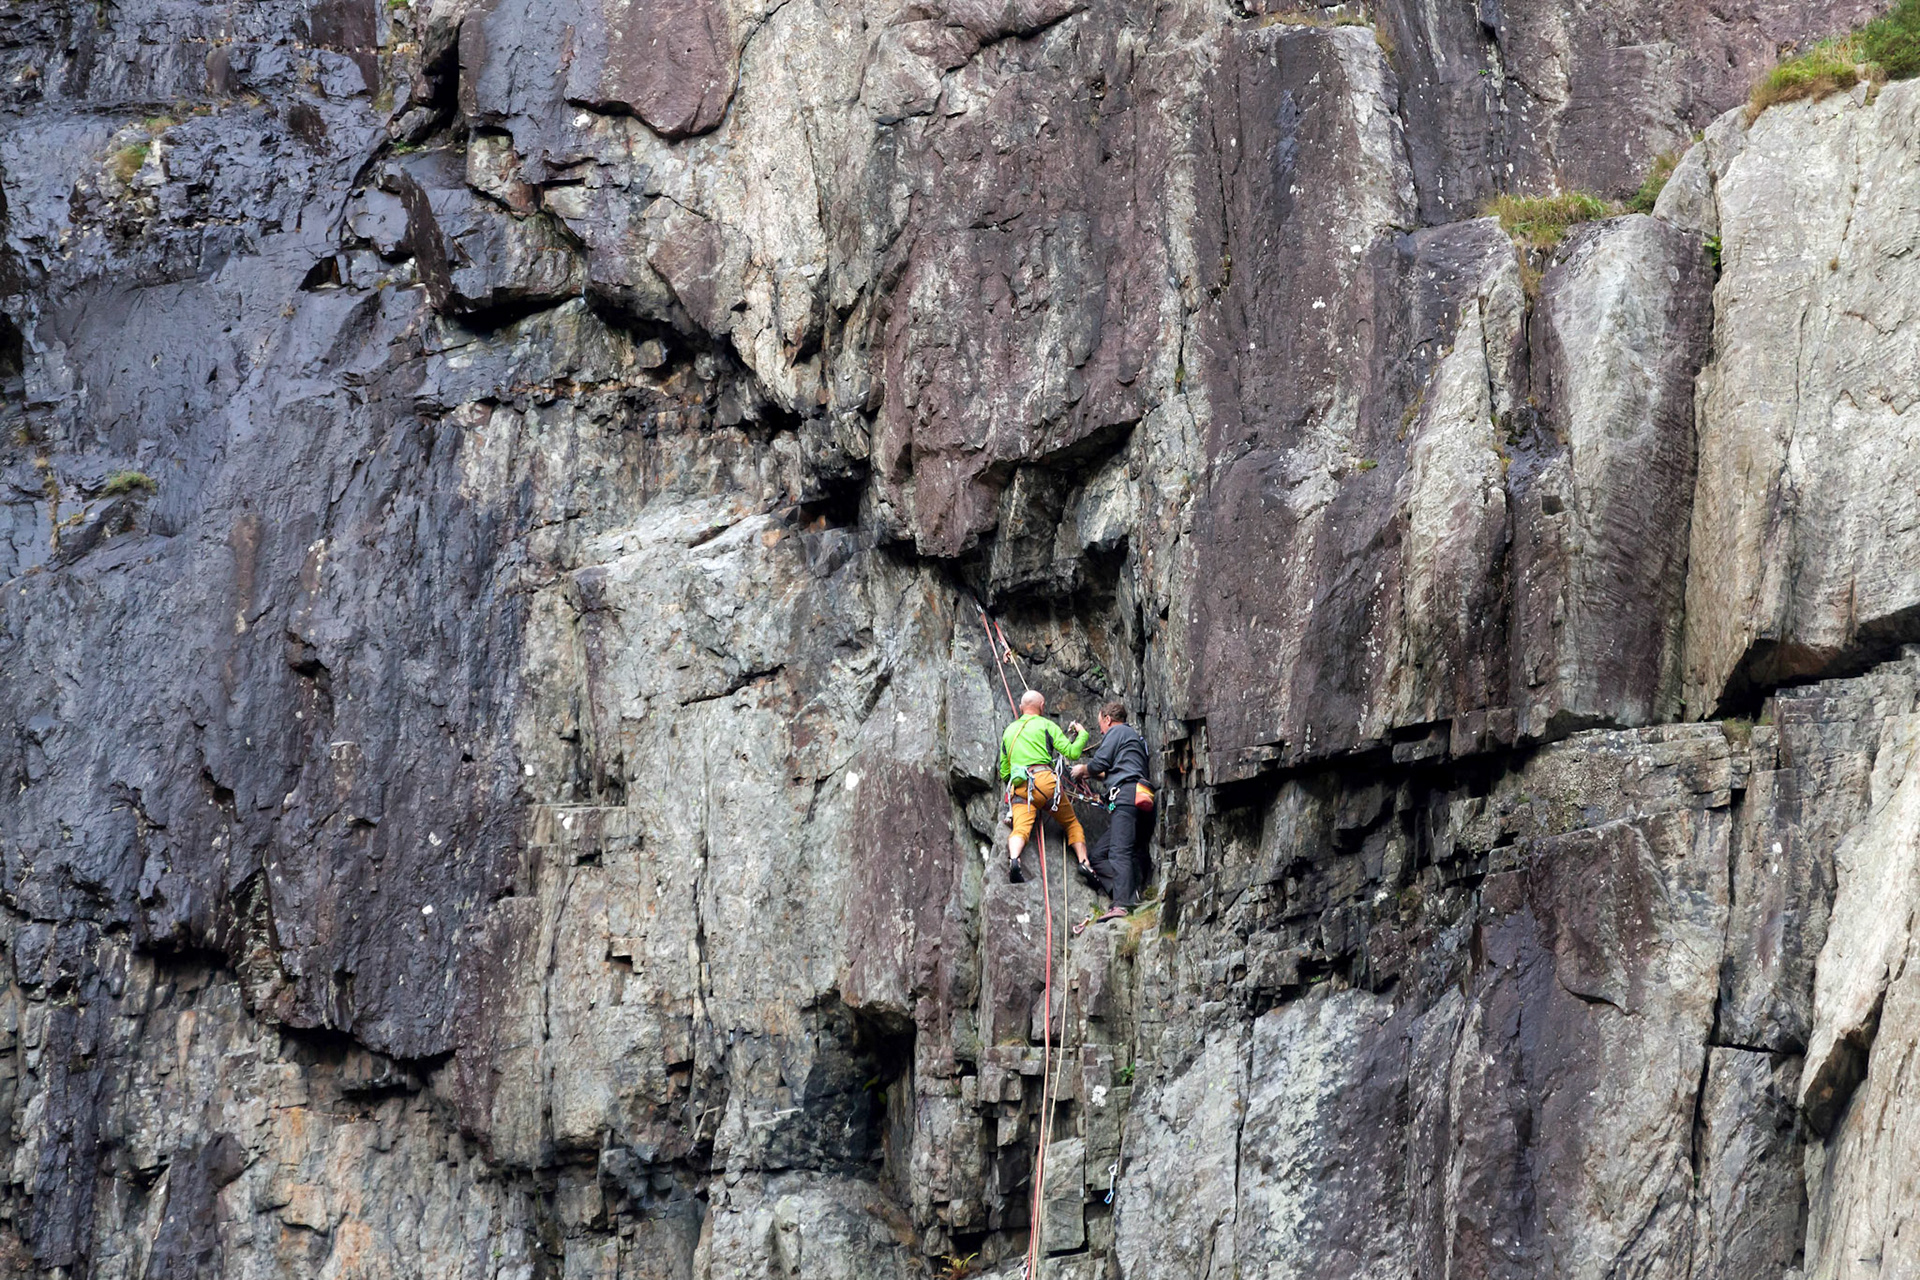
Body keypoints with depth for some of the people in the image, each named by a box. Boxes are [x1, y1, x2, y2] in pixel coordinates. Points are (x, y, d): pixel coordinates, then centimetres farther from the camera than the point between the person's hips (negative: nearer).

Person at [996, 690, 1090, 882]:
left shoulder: (1009, 731, 26)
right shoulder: (1046, 725, 10)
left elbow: (1004, 773, 28)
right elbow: (1071, 752, 3)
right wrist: (1082, 733, 22)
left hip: (1019, 788, 3)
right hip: (1044, 780, -3)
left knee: (1020, 829, -16)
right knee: (1072, 823, 15)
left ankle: (1013, 859, -45)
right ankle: (1084, 862, 1)